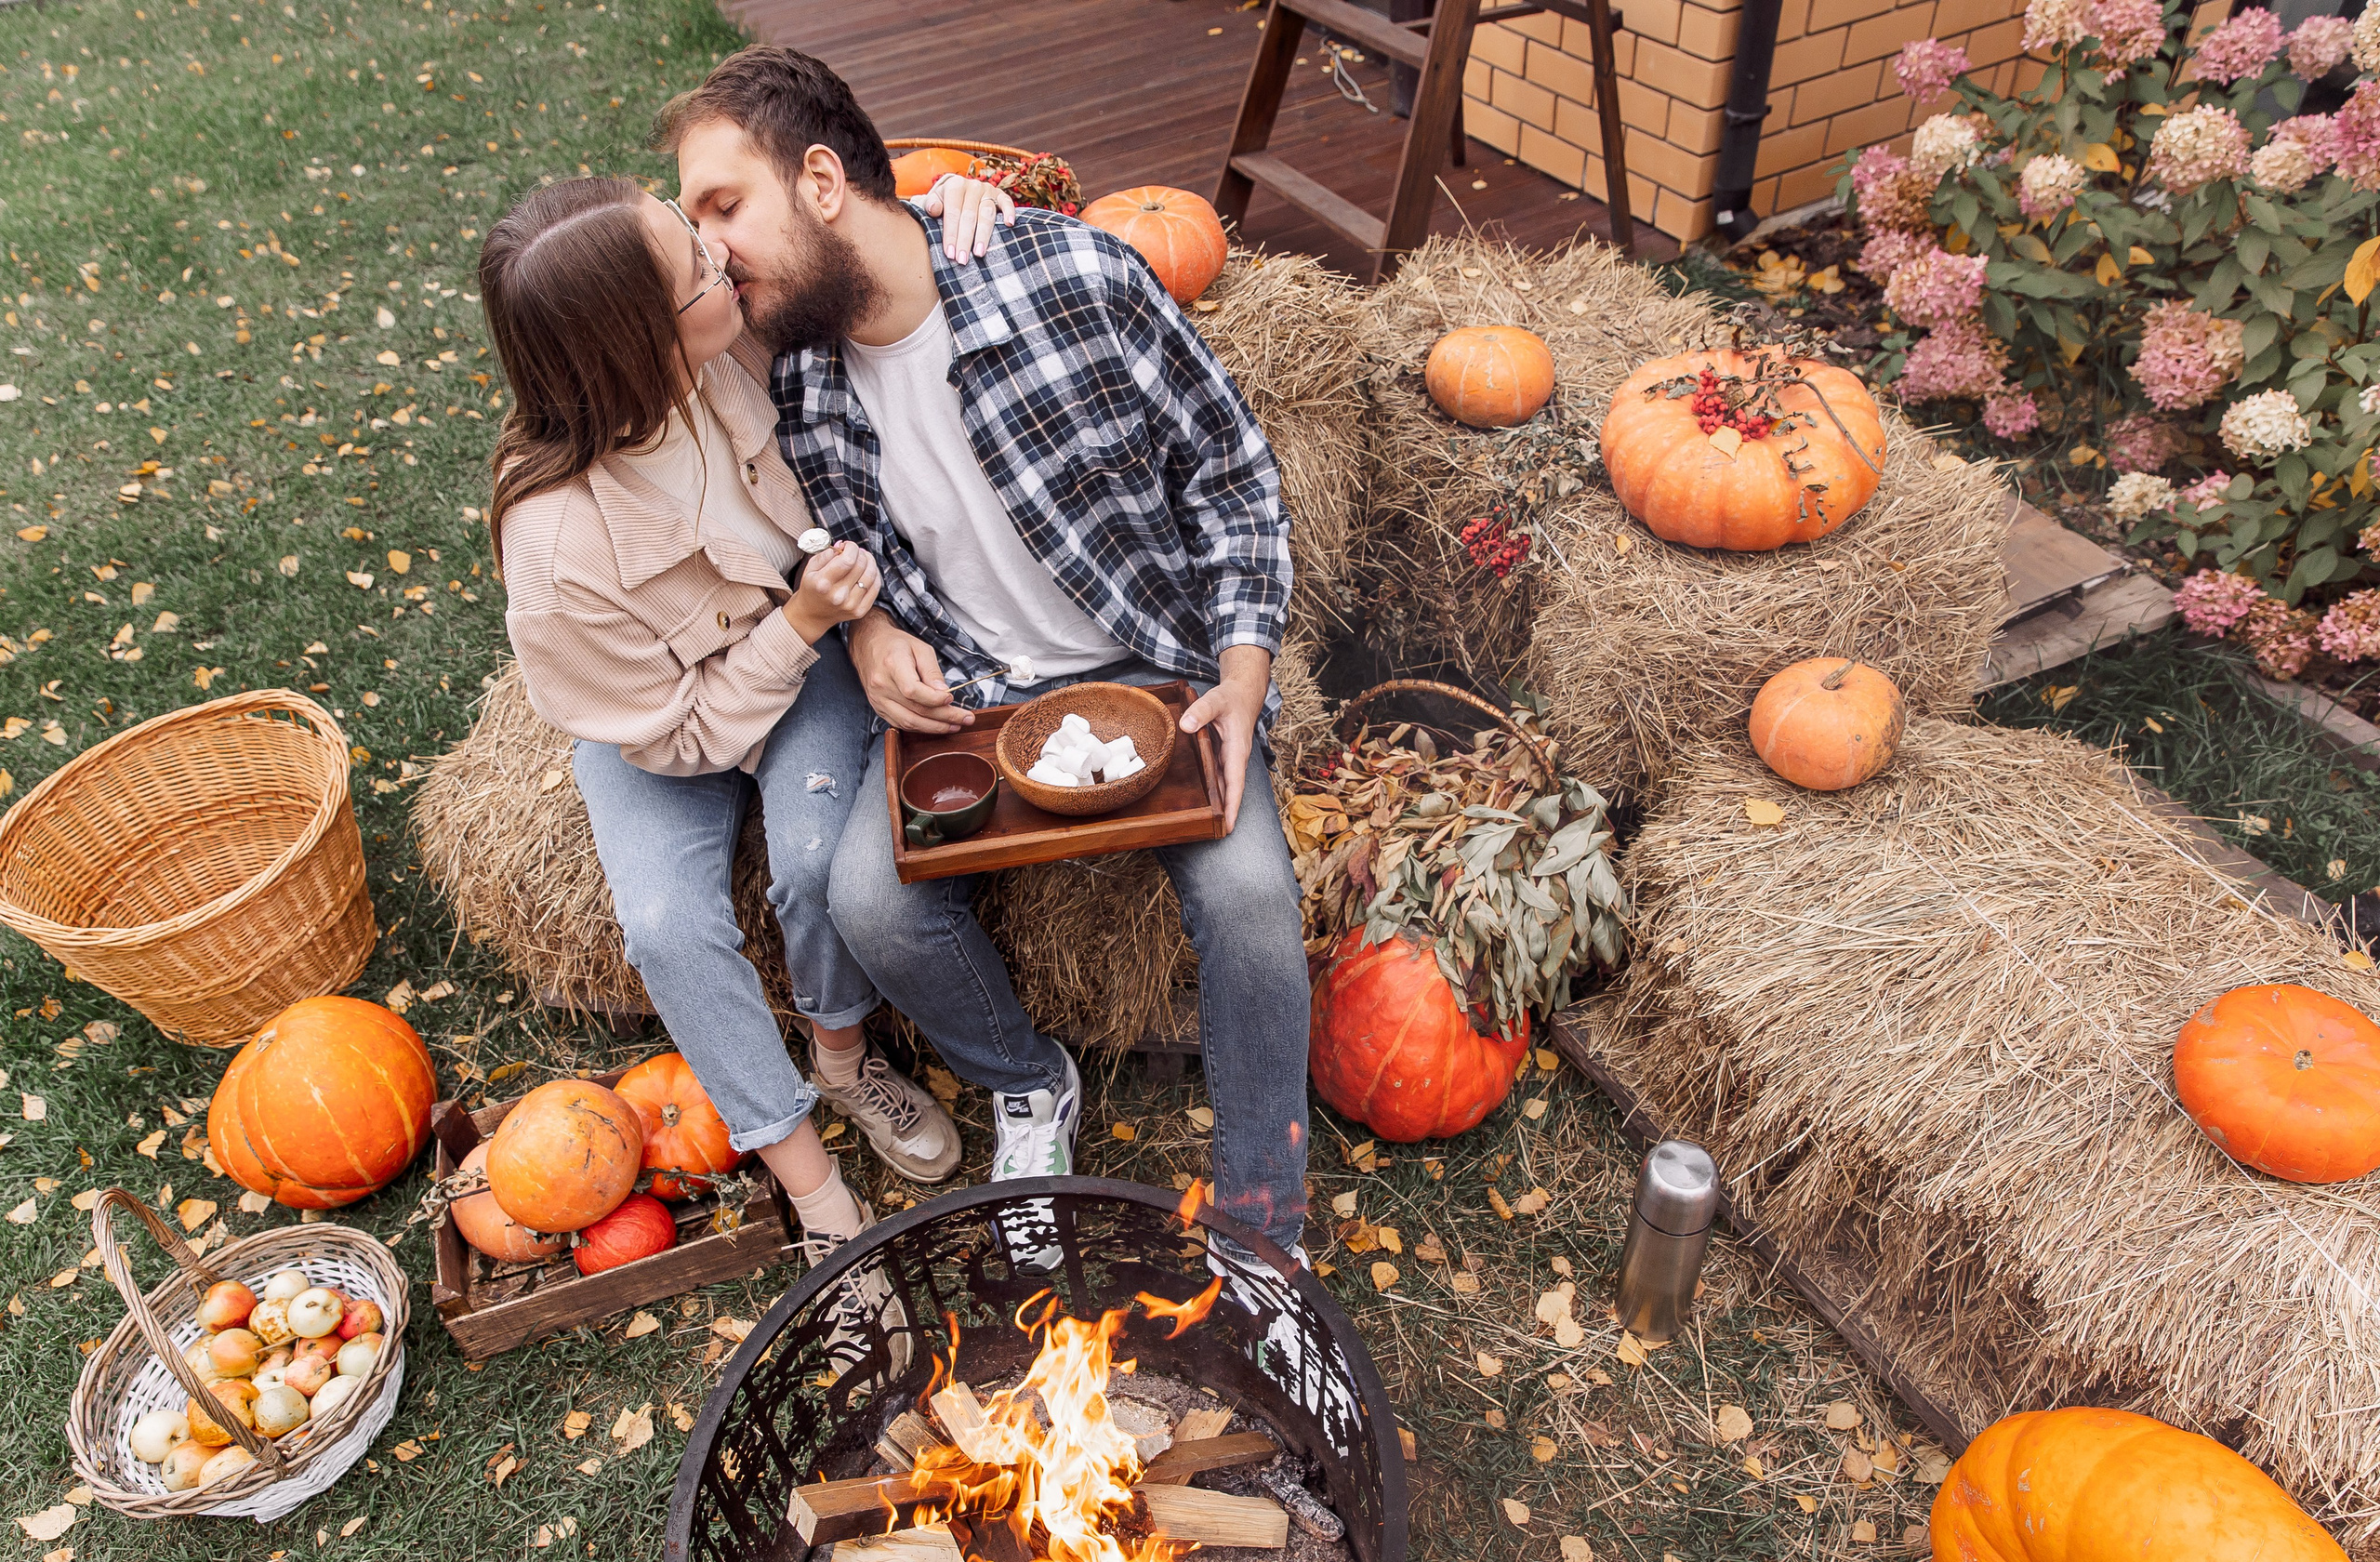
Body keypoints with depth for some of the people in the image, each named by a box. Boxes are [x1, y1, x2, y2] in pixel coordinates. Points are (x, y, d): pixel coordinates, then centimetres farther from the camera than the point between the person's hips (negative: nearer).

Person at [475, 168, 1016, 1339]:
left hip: (798, 633, 3)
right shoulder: (561, 546, -35)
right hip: (661, 714, -2)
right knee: (667, 926, -22)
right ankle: (807, 1178, -2)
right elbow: (680, 736, -22)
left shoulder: (737, 330, -26)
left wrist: (955, 203, -28)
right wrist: (800, 625, -29)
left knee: (820, 855, -23)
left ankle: (842, 1055, 9)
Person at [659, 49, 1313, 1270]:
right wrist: (866, 631, -10)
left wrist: (1241, 684, -17)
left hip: (1150, 665, -2)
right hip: (956, 690, 3)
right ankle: (1028, 1084, 11)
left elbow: (1232, 474, -8)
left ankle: (1263, 1231, -3)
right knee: (869, 899, -22)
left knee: (1245, 886, -26)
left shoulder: (1076, 277, -18)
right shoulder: (786, 382, -6)